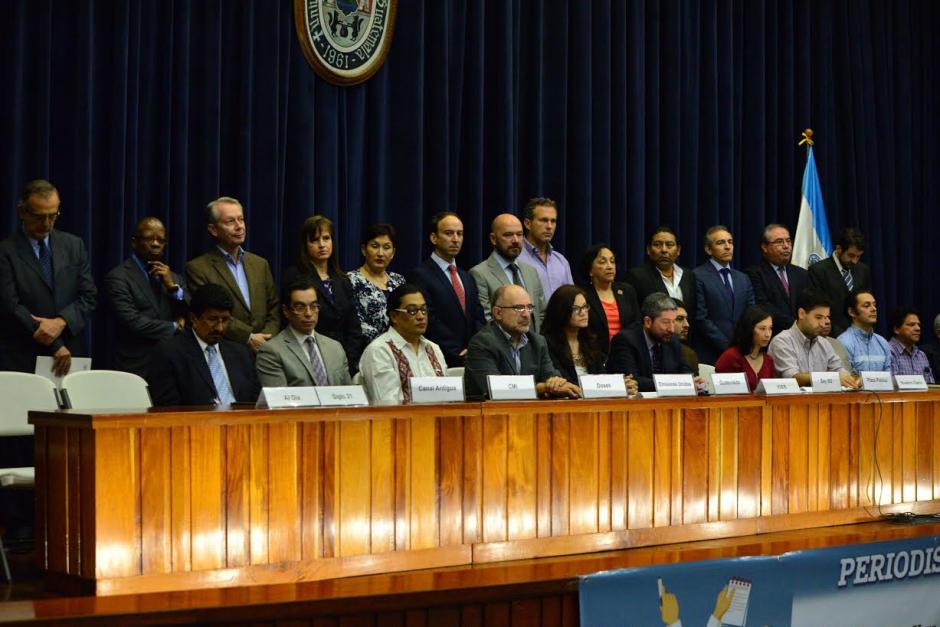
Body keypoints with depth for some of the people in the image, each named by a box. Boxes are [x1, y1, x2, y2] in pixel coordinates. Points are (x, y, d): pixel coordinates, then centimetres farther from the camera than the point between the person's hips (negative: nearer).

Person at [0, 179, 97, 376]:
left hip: (71, 356, 3)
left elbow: (89, 296, 7)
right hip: (23, 360, -3)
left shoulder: (74, 246, 10)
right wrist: (55, 346, -13)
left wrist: (61, 322, -13)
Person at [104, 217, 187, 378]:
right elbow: (132, 322, -15)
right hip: (138, 370, -5)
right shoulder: (118, 278, -4)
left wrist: (173, 287, -6)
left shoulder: (174, 278, 15)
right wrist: (175, 327, -4)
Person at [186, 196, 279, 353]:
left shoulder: (260, 264, 17)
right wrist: (249, 338, -8)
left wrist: (265, 339, -1)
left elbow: (273, 311, 16)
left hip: (263, 351, 3)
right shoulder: (197, 268, 1)